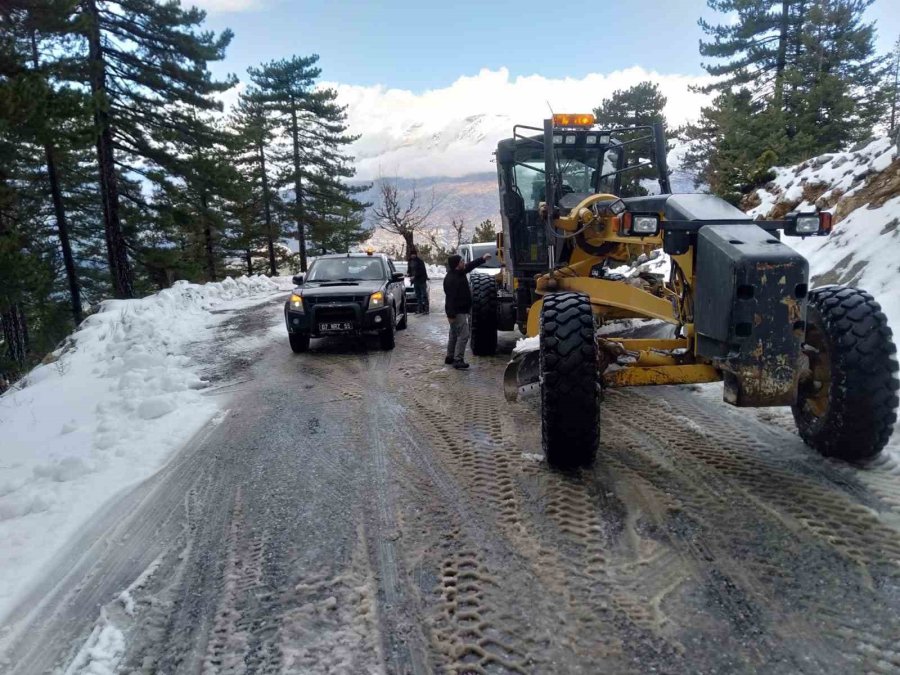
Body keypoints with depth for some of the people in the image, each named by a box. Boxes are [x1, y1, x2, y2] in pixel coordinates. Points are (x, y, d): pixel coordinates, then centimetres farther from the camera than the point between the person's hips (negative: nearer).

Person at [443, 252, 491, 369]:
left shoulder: (459, 273, 7)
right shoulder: (451, 279, -23)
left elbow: (470, 266, 24)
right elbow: (450, 298, -26)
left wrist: (482, 259, 23)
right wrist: (451, 315, -28)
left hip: (460, 311, 11)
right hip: (457, 312, -11)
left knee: (454, 335, 17)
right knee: (463, 335, -12)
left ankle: (450, 357, 27)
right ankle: (458, 360, -11)